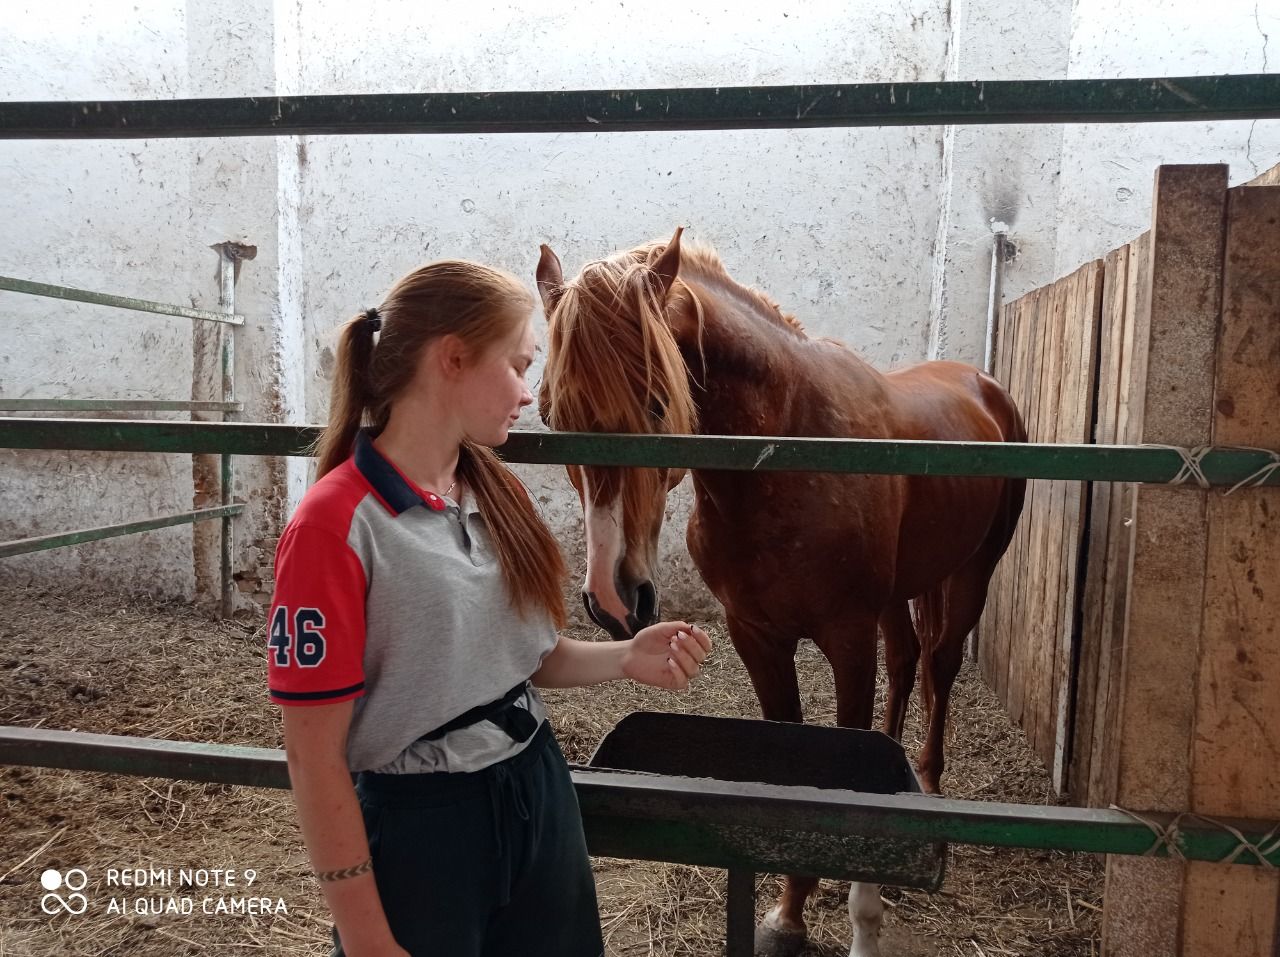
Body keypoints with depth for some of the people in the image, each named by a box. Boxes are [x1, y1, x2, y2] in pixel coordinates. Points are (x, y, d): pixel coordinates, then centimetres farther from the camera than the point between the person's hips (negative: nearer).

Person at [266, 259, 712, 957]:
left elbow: (523, 655, 8)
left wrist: (626, 658, -9)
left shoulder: (498, 494, 1)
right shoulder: (335, 527, -21)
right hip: (421, 825, -6)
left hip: (540, 793, 7)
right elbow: (313, 754, -18)